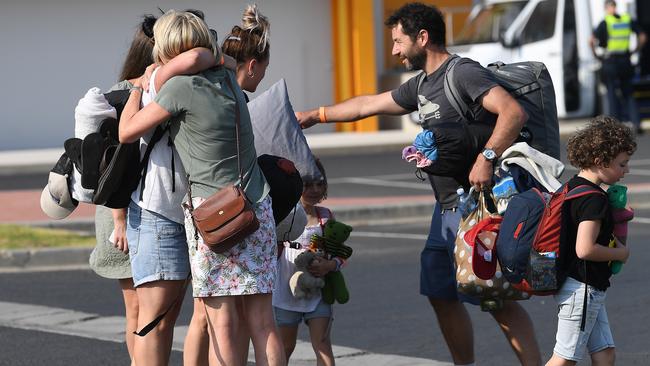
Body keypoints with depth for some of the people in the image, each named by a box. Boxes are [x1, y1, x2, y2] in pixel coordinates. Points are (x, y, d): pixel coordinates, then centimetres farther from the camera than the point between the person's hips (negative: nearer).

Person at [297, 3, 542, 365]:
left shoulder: (464, 73, -12)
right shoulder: (422, 85, 17)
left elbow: (514, 112, -26)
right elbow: (368, 105, 31)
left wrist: (486, 157, -33)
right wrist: (316, 115, 37)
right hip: (447, 209, 10)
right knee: (441, 295, 12)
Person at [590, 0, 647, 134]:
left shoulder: (605, 23, -7)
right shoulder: (628, 20, 4)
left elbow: (592, 40, -16)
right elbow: (642, 37, 6)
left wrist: (595, 54, -1)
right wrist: (634, 51, 15)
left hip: (610, 62, -3)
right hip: (625, 61, 3)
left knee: (613, 95, 6)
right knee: (628, 94, 12)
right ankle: (636, 122, -1)